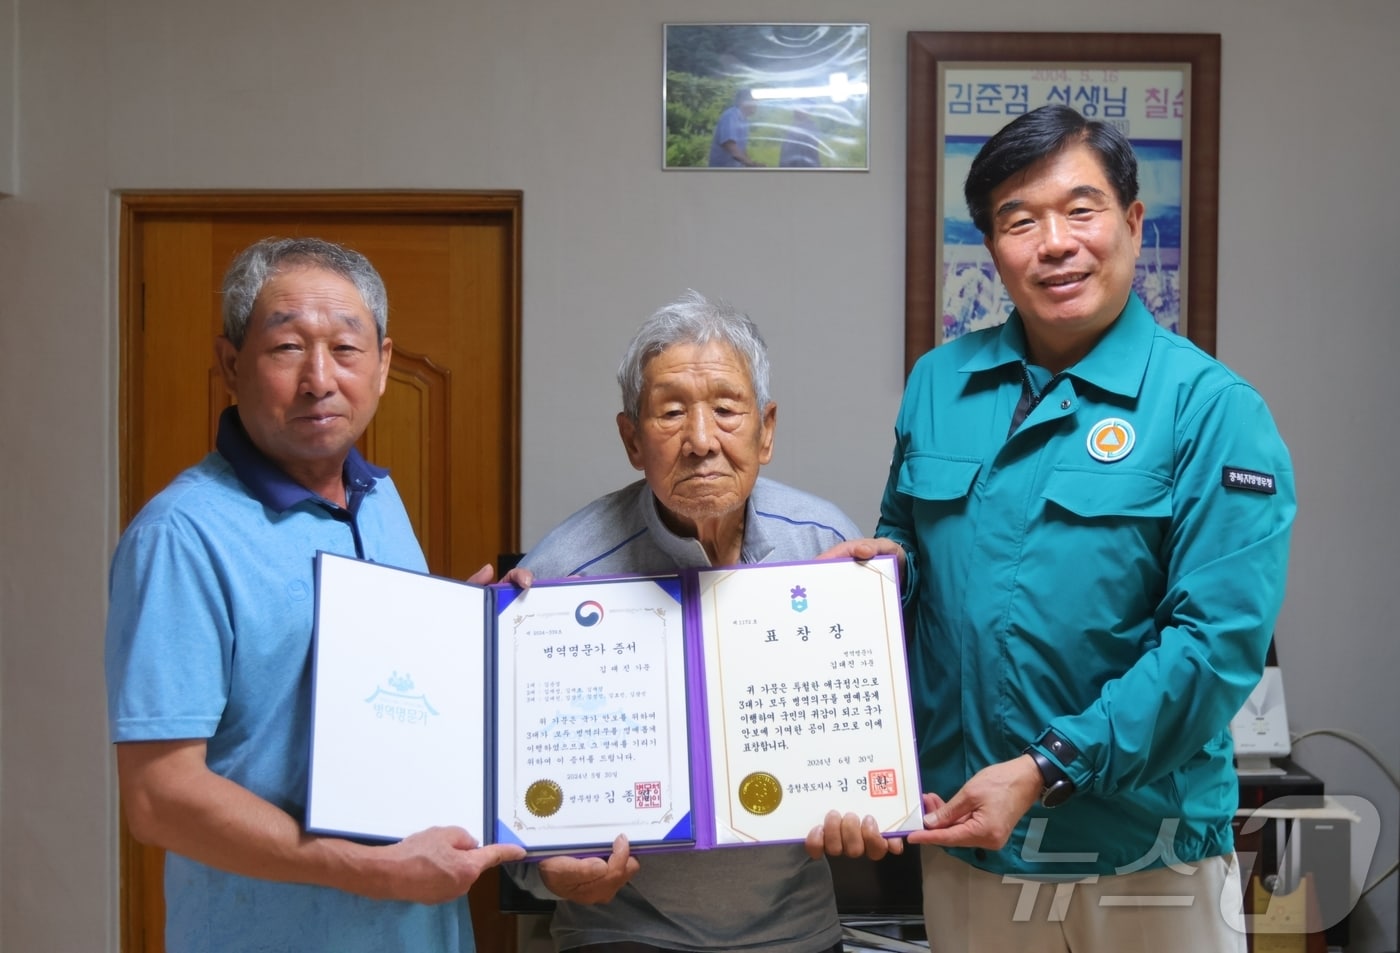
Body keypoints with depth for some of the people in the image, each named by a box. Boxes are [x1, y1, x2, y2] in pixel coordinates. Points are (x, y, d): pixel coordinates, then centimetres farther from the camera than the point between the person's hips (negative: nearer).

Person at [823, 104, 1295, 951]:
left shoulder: (1211, 407, -11)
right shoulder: (937, 383, 3)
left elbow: (1220, 637, -17)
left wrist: (1047, 770, -21)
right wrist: (888, 563, -8)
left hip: (1143, 849, -3)